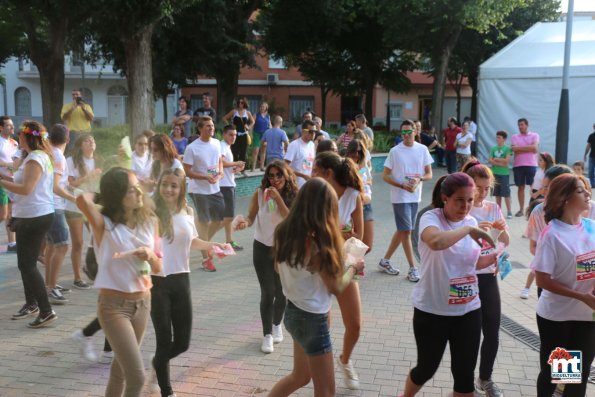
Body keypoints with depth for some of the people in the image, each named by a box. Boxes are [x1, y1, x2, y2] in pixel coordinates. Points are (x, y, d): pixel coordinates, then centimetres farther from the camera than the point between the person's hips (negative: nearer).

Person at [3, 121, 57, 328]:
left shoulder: (35, 159, -17)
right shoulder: (36, 156, 15)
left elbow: (26, 189, -25)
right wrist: (6, 177, 10)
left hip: (35, 217, -10)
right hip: (30, 216, 10)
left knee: (27, 265, -7)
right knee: (26, 263, 19)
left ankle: (46, 311, -5)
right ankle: (31, 303, 32)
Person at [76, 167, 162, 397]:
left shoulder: (149, 222, 0)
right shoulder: (104, 225, -16)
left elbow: (158, 268, 7)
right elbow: (82, 200, -38)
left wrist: (151, 255, -16)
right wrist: (100, 196, -15)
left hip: (143, 302, 6)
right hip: (114, 305, -6)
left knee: (121, 368, 23)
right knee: (137, 377, -8)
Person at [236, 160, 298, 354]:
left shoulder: (294, 196, -9)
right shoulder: (260, 194, -9)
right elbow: (251, 216, -3)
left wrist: (278, 198, -26)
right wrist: (245, 223, -25)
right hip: (263, 248, -1)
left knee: (282, 292, 11)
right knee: (268, 293, -3)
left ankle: (277, 325, 38)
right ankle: (267, 334, 12)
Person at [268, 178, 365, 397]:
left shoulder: (284, 232, -2)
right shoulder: (315, 243, -25)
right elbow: (336, 287, -15)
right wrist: (353, 268, 2)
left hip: (293, 311, 8)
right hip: (311, 318, -8)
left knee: (300, 376, 27)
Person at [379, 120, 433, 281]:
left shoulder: (422, 149, 3)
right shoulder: (395, 151, -6)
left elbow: (429, 174, 5)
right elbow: (385, 176, -4)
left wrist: (419, 179, -16)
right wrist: (402, 185, -16)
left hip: (415, 196, 4)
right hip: (400, 197, -4)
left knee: (402, 230, 11)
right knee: (406, 231, -5)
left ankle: (385, 261, 25)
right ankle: (412, 268, 3)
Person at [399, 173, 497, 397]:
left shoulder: (471, 222, 4)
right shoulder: (431, 218, -15)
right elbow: (435, 242, -40)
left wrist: (494, 258, -4)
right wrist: (468, 230, -29)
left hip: (468, 310, 5)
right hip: (432, 310, -4)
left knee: (465, 373, 11)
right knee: (427, 368, 13)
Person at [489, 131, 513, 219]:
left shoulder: (507, 148, -4)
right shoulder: (493, 148, 8)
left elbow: (507, 160, -13)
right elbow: (490, 160, 1)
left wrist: (495, 159, -5)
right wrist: (500, 163, -12)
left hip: (504, 174, -4)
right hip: (495, 173, 4)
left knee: (506, 194, -5)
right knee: (497, 194, 9)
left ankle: (509, 212, -1)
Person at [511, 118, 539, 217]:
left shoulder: (535, 135, 5)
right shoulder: (514, 137, 7)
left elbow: (535, 148, -11)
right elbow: (515, 150, -8)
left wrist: (520, 147, -8)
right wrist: (529, 148, -7)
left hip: (531, 165, -1)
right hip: (518, 165, 1)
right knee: (520, 187, 5)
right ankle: (521, 209, 11)